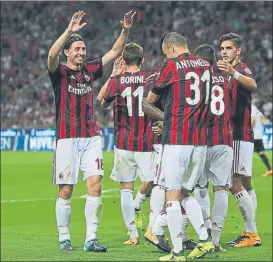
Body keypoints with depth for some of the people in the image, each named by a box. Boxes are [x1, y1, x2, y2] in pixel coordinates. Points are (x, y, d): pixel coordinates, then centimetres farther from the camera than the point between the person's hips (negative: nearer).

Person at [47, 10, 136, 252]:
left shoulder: (90, 70, 13)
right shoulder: (59, 72, -1)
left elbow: (115, 52, 14)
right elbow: (52, 55, -22)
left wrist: (125, 30, 0)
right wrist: (70, 30, -32)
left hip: (91, 137, 4)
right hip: (67, 138, -4)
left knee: (95, 185, -7)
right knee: (66, 190, -1)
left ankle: (91, 239, -5)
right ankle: (64, 238, 10)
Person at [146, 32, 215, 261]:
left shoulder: (171, 66, -5)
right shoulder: (206, 67, 12)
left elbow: (150, 99, 6)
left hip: (177, 141, -6)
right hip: (200, 141, 6)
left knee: (173, 195, -1)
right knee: (185, 193, 18)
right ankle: (205, 240, 6)